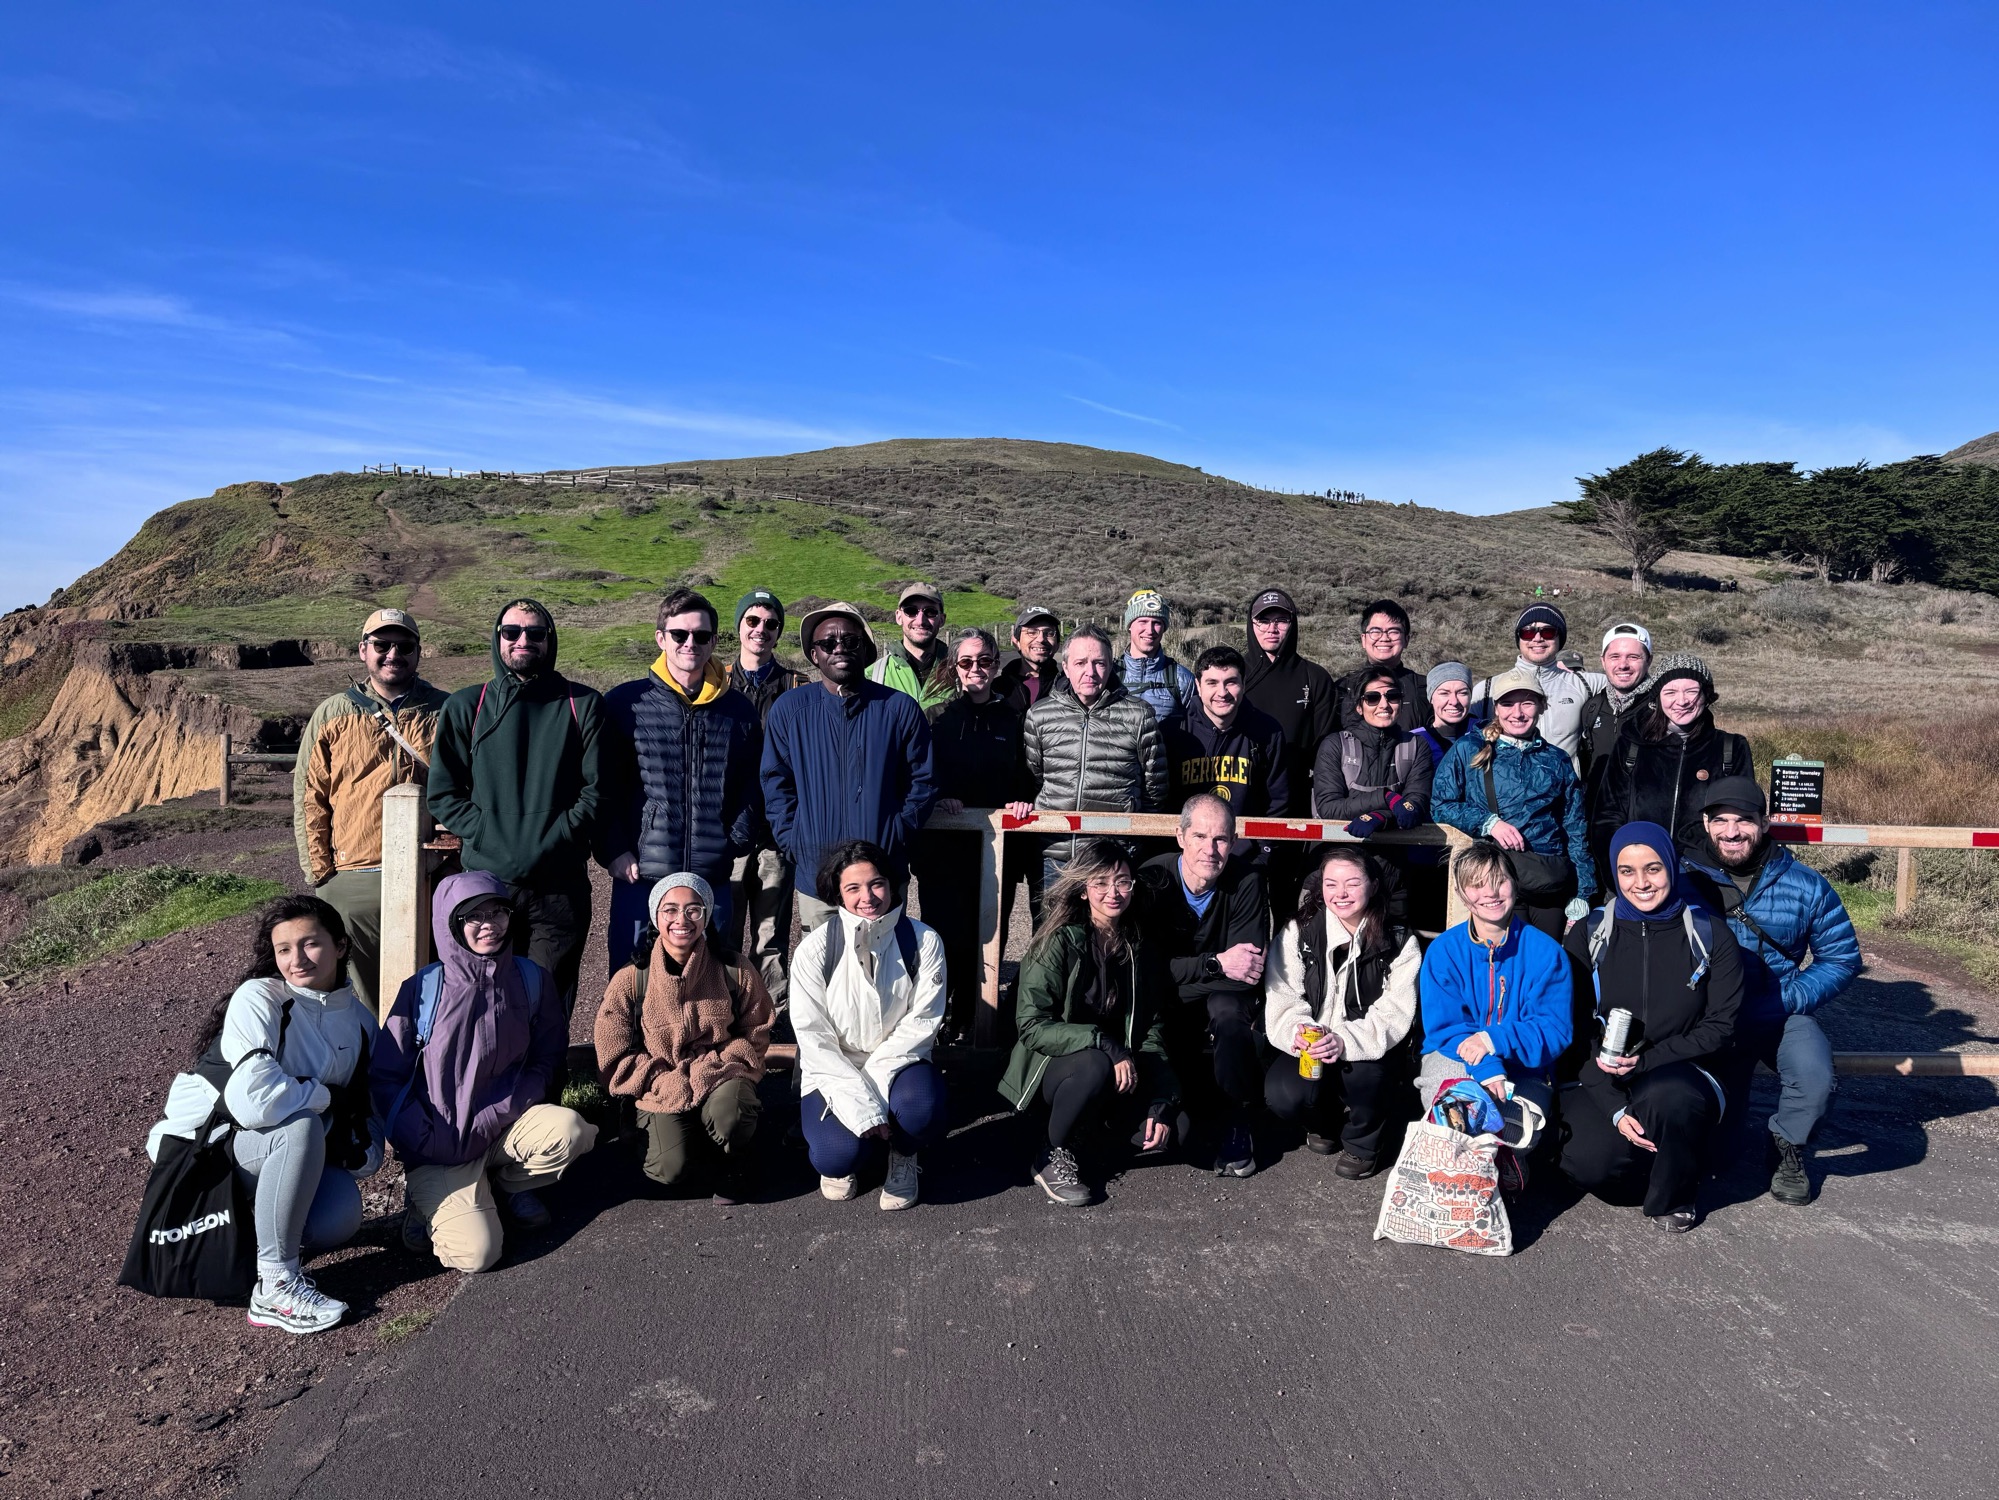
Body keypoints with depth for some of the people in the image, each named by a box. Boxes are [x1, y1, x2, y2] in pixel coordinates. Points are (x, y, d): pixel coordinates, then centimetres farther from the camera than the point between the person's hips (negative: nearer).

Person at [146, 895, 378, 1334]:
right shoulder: (259, 998, -19)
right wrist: (327, 1097, -19)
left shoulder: (359, 1019, 1)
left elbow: (363, 1105, 6)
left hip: (279, 1151, 5)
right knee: (302, 1127, -35)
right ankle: (277, 1286, -24)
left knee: (342, 1216, -24)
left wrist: (362, 1143, -15)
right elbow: (252, 1100, -34)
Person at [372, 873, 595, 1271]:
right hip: (439, 1146, -3)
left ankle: (508, 1184, 4)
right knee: (476, 1252, -23)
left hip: (503, 1128, 3)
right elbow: (385, 1077, -3)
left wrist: (498, 1116, -12)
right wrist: (426, 1140, -14)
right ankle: (430, 1199, 12)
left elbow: (547, 1057, 3)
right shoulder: (422, 989, -9)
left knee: (569, 1129, -29)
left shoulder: (531, 979, -2)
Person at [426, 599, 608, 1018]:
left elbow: (597, 789, 1)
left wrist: (552, 840, -11)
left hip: (560, 887, -1)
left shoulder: (582, 705, 7)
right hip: (486, 880, 1)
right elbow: (443, 793, 7)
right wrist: (487, 834, -8)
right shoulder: (465, 706, 10)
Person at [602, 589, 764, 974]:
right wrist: (616, 850, -6)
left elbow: (753, 785, 13)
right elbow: (604, 784, 2)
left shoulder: (739, 710, 8)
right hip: (640, 879, -2)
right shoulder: (625, 702, 2)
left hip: (713, 881, 2)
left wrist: (737, 842, 2)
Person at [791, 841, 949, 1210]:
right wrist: (859, 1101, -23)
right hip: (834, 1069, -1)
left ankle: (903, 1158, 5)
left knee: (919, 1107, -33)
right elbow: (812, 1034, -13)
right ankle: (846, 1156, 14)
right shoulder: (816, 948, -12)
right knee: (835, 1157, -27)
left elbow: (922, 1021, -9)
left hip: (896, 1064, 1)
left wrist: (875, 1078, -21)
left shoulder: (923, 942, -8)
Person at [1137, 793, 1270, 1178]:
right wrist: (1216, 963, -25)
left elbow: (1250, 971, -16)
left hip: (1220, 995, 0)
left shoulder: (1246, 882, -13)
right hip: (1164, 1002, 0)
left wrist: (1184, 971, -26)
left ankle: (1235, 1129, -11)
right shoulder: (1152, 880, -14)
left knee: (1231, 1017, -33)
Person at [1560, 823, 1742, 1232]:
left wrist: (1646, 1060, -16)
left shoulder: (1710, 937, 0)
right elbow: (1574, 1029, -2)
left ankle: (1675, 1198, -6)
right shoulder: (1589, 935, 1)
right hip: (1603, 1081, 1)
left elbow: (1720, 1026, -2)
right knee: (1587, 1163, -27)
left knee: (1665, 1094, -37)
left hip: (1681, 1079, -1)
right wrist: (1615, 1109, -14)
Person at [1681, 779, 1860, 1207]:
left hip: (1782, 1013, 1)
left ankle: (1787, 1151, 8)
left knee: (1814, 1079, -27)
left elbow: (1842, 959, 0)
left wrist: (1781, 1003, -14)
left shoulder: (1806, 886, -4)